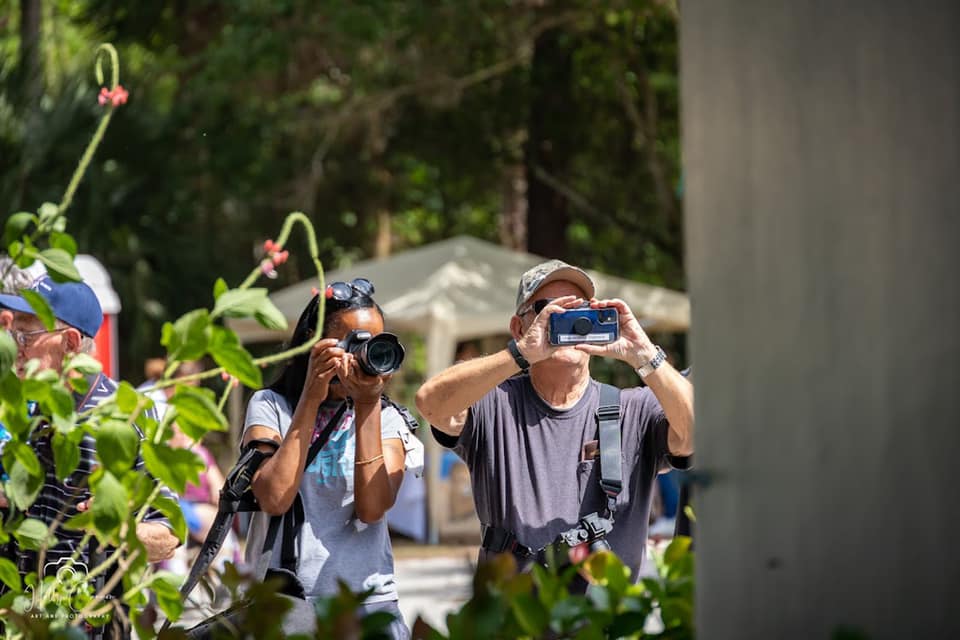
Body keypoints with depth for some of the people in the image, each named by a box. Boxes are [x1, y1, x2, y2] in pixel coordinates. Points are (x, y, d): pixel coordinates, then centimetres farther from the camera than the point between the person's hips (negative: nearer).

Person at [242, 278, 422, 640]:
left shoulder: (386, 418, 9)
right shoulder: (270, 406, 6)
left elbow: (373, 509, -7)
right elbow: (274, 499, -11)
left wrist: (367, 404, -9)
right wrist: (311, 398, -9)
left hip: (367, 601, 1)